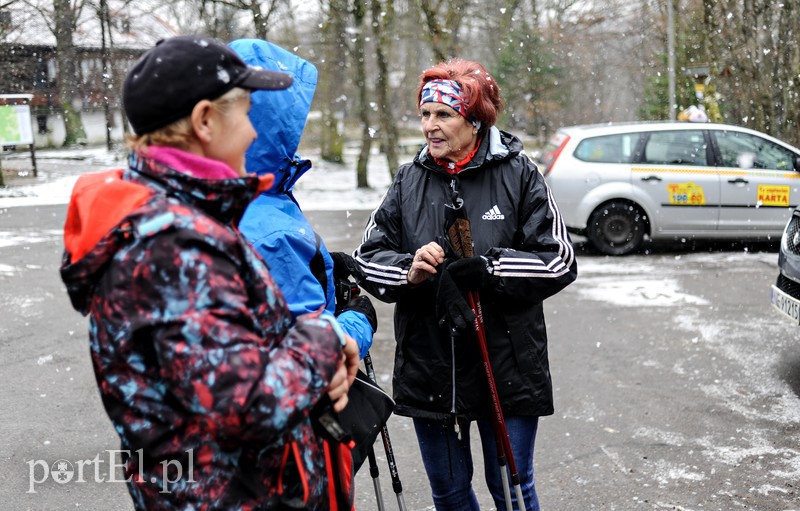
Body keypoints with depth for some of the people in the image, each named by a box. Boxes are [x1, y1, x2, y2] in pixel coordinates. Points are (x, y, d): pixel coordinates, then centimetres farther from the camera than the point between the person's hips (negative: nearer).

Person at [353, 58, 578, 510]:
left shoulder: (518, 175, -6)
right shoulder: (409, 181, 4)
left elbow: (560, 262, -9)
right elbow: (368, 257, 3)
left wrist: (487, 269, -22)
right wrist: (408, 272, -18)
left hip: (507, 367, -3)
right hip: (429, 368, 3)